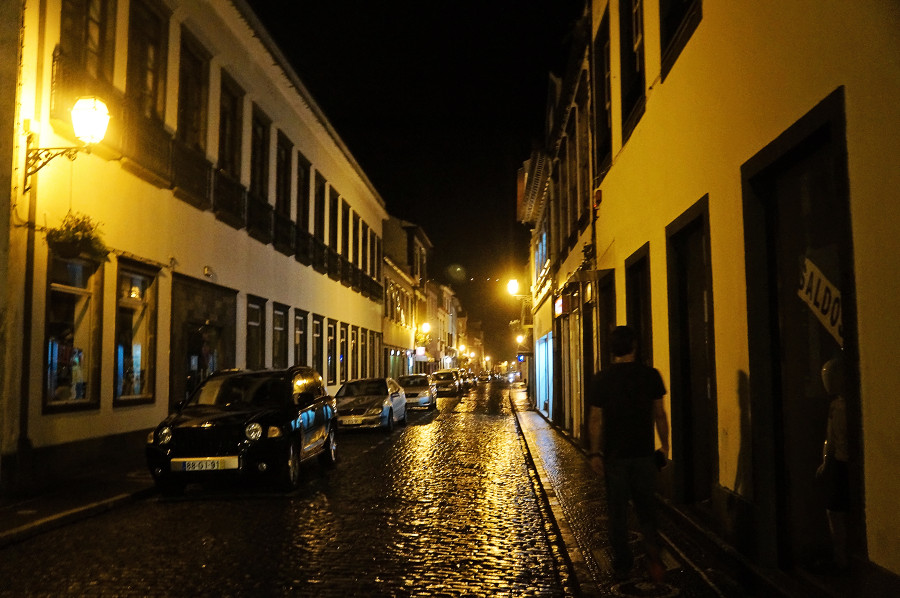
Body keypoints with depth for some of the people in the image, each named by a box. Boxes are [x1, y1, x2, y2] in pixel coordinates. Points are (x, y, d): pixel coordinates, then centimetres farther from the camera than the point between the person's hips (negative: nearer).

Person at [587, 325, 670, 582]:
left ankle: (622, 565, 19)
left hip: (614, 455, 0)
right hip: (644, 453, 1)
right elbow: (659, 414, 0)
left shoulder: (601, 379, -6)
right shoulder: (650, 375, -4)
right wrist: (664, 445, 11)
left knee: (617, 512, 11)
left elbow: (595, 419, -4)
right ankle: (652, 552, -9)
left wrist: (595, 452, 2)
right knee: (646, 508, 13)